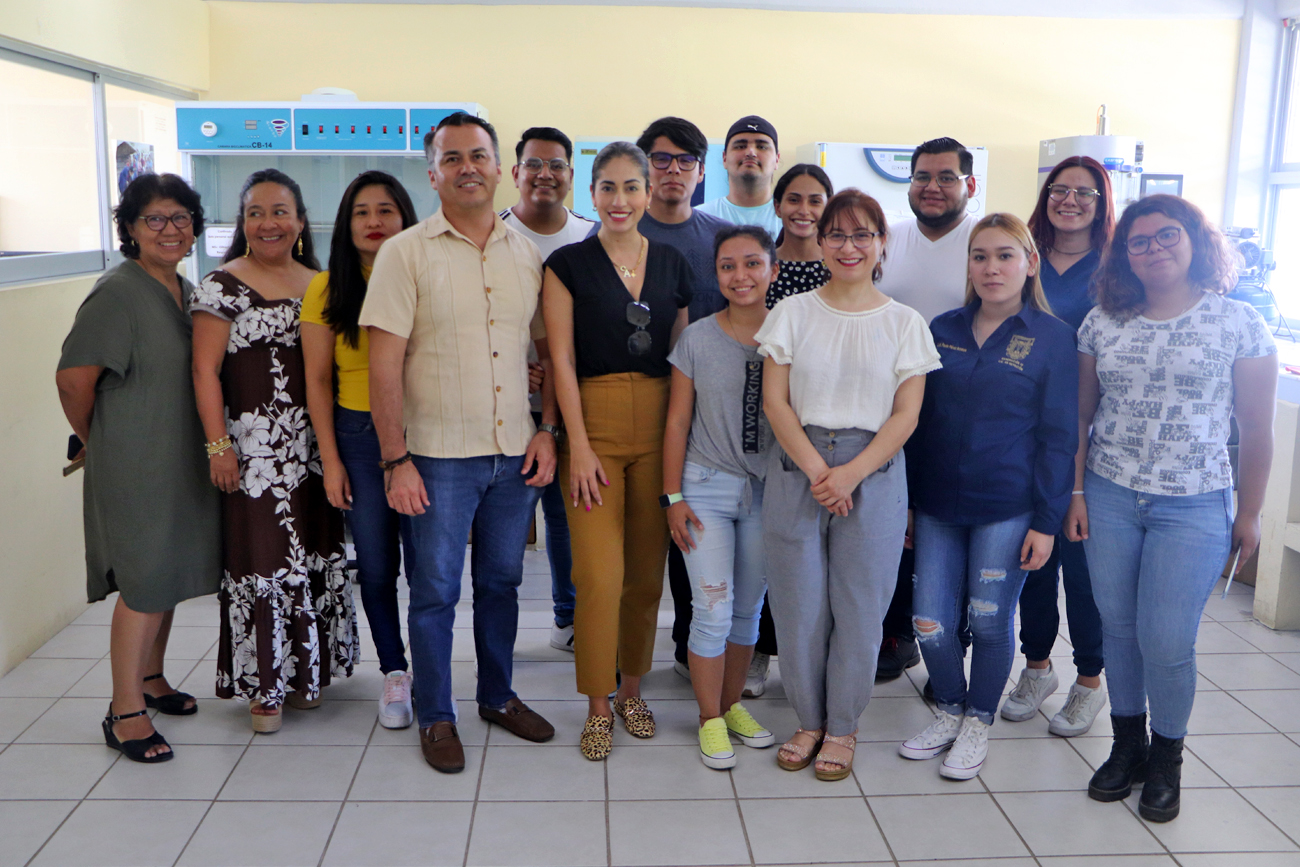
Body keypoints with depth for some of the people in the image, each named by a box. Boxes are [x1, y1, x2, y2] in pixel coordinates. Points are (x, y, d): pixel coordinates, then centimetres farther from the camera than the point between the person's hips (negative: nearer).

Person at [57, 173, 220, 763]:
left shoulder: (188, 292, 11)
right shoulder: (118, 293, -14)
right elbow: (73, 379, -16)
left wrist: (213, 444, 13)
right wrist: (94, 442, -3)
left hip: (183, 461, 8)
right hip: (135, 464, -8)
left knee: (170, 573, 16)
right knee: (143, 582, -4)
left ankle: (150, 679, 33)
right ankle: (124, 711, 7)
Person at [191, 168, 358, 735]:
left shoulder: (319, 285, 11)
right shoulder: (223, 286, -3)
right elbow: (205, 370, -7)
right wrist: (217, 443, -14)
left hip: (313, 447, 5)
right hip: (254, 448, -5)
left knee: (317, 553, 9)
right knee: (261, 558, -1)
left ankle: (307, 671, 25)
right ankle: (263, 683, 13)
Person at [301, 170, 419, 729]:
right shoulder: (327, 291, 2)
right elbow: (318, 380, 4)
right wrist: (330, 459, 0)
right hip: (358, 436, 1)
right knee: (375, 567, 7)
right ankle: (393, 673, 25)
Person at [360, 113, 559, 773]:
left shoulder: (527, 255, 7)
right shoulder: (405, 253, -6)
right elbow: (385, 364, -9)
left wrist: (547, 431, 3)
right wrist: (395, 460, -13)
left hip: (515, 453, 4)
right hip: (438, 456, -4)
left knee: (501, 582, 16)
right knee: (434, 590, 6)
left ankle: (499, 696, 33)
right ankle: (435, 716, 22)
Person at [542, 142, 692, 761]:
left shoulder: (673, 264, 10)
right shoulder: (568, 264, 0)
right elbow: (562, 360, -4)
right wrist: (578, 445, -10)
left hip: (658, 428, 3)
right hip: (594, 425, -3)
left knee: (647, 572, 9)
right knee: (599, 576, -6)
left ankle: (631, 688, 27)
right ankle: (598, 707, 10)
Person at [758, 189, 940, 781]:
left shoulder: (904, 323, 5)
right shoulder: (791, 314, 5)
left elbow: (906, 414, -1)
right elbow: (775, 401, 0)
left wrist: (851, 473, -13)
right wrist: (816, 469, -12)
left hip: (873, 472, 0)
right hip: (796, 467, 1)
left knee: (859, 604, 4)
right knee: (798, 601, 4)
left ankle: (842, 727, 23)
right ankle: (809, 720, 24)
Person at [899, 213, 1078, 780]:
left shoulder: (1052, 338, -3)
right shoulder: (943, 329, 7)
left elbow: (1058, 436, -3)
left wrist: (1046, 521, -8)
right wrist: (909, 501, 10)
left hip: (1007, 510, -3)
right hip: (938, 505, 3)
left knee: (990, 622, 7)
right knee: (930, 623, 3)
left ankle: (978, 723, 29)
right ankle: (949, 712, 28)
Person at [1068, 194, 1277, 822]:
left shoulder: (1239, 323, -3)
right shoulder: (1102, 323, 4)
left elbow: (1256, 430, 0)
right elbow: (1081, 416, 8)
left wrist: (1248, 514, 2)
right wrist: (1076, 494, 3)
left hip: (1194, 507, -2)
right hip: (1109, 498, 3)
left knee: (1166, 642, -3)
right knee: (1118, 628, 9)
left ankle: (1166, 759, 21)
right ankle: (1127, 746, 29)